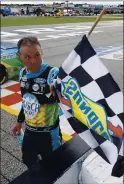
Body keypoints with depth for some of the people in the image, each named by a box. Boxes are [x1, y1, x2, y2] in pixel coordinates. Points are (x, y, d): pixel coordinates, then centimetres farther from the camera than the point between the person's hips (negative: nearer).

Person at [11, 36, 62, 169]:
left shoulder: (52, 73, -25)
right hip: (29, 131, 7)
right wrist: (19, 121, 20)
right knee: (28, 161, 30)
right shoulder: (23, 73, -3)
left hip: (49, 133, -7)